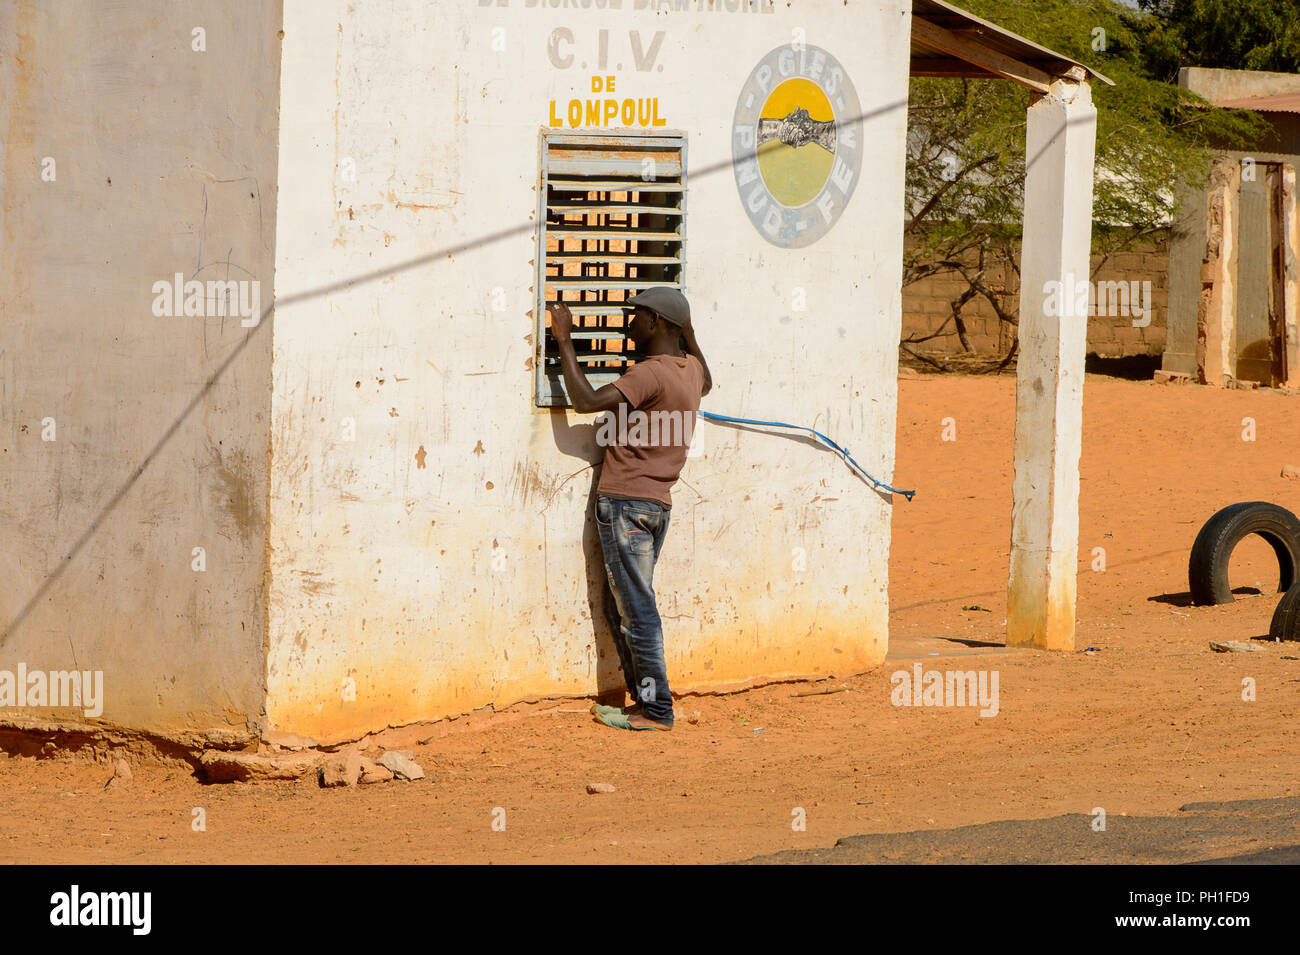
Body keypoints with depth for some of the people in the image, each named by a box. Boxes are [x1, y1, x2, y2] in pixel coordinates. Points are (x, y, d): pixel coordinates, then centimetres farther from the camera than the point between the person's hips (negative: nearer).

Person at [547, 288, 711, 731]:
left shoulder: (651, 373, -17)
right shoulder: (690, 369, 10)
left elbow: (586, 401, -22)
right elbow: (705, 383, 36)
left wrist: (564, 341, -14)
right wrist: (688, 333, 35)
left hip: (626, 502, -9)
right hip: (659, 504, 9)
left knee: (636, 609, -5)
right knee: (622, 609, 15)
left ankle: (656, 709, -4)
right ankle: (645, 700, 16)